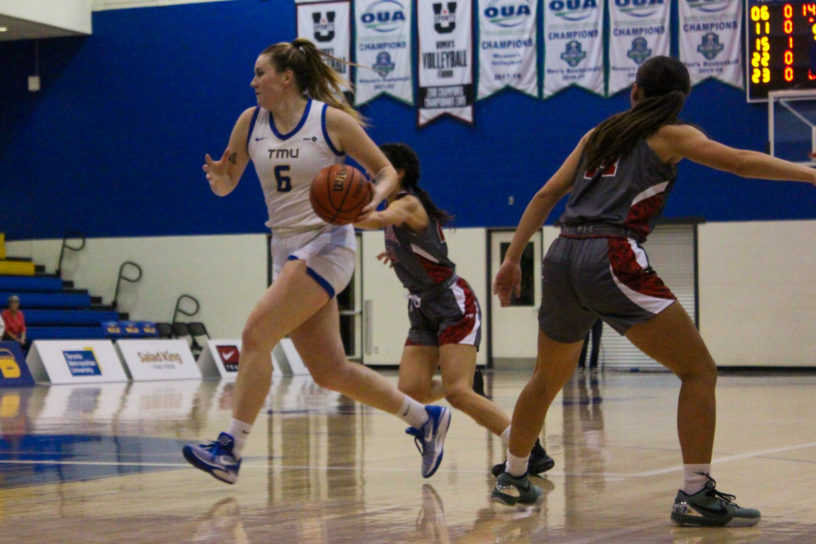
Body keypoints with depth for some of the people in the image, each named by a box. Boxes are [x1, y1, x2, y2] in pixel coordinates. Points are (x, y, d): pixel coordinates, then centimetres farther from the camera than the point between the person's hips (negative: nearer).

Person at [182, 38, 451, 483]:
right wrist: (217, 176, -10)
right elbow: (226, 185, 13)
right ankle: (424, 419, 23)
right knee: (330, 372, 6)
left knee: (256, 334, -20)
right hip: (286, 250, 7)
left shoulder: (332, 121, -7)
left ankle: (230, 450, -18)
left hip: (326, 244, -7)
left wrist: (373, 200, -21)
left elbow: (386, 171, 1)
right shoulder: (250, 122, 7)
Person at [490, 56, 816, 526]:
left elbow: (546, 195, 21)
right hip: (612, 259, -6)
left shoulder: (599, 134, 24)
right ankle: (696, 496, -13)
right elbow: (740, 162, -7)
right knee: (699, 370, -2)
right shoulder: (670, 135, 8)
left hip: (562, 258, 6)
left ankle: (513, 479, 39)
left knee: (548, 379, 26)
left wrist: (513, 259, 25)